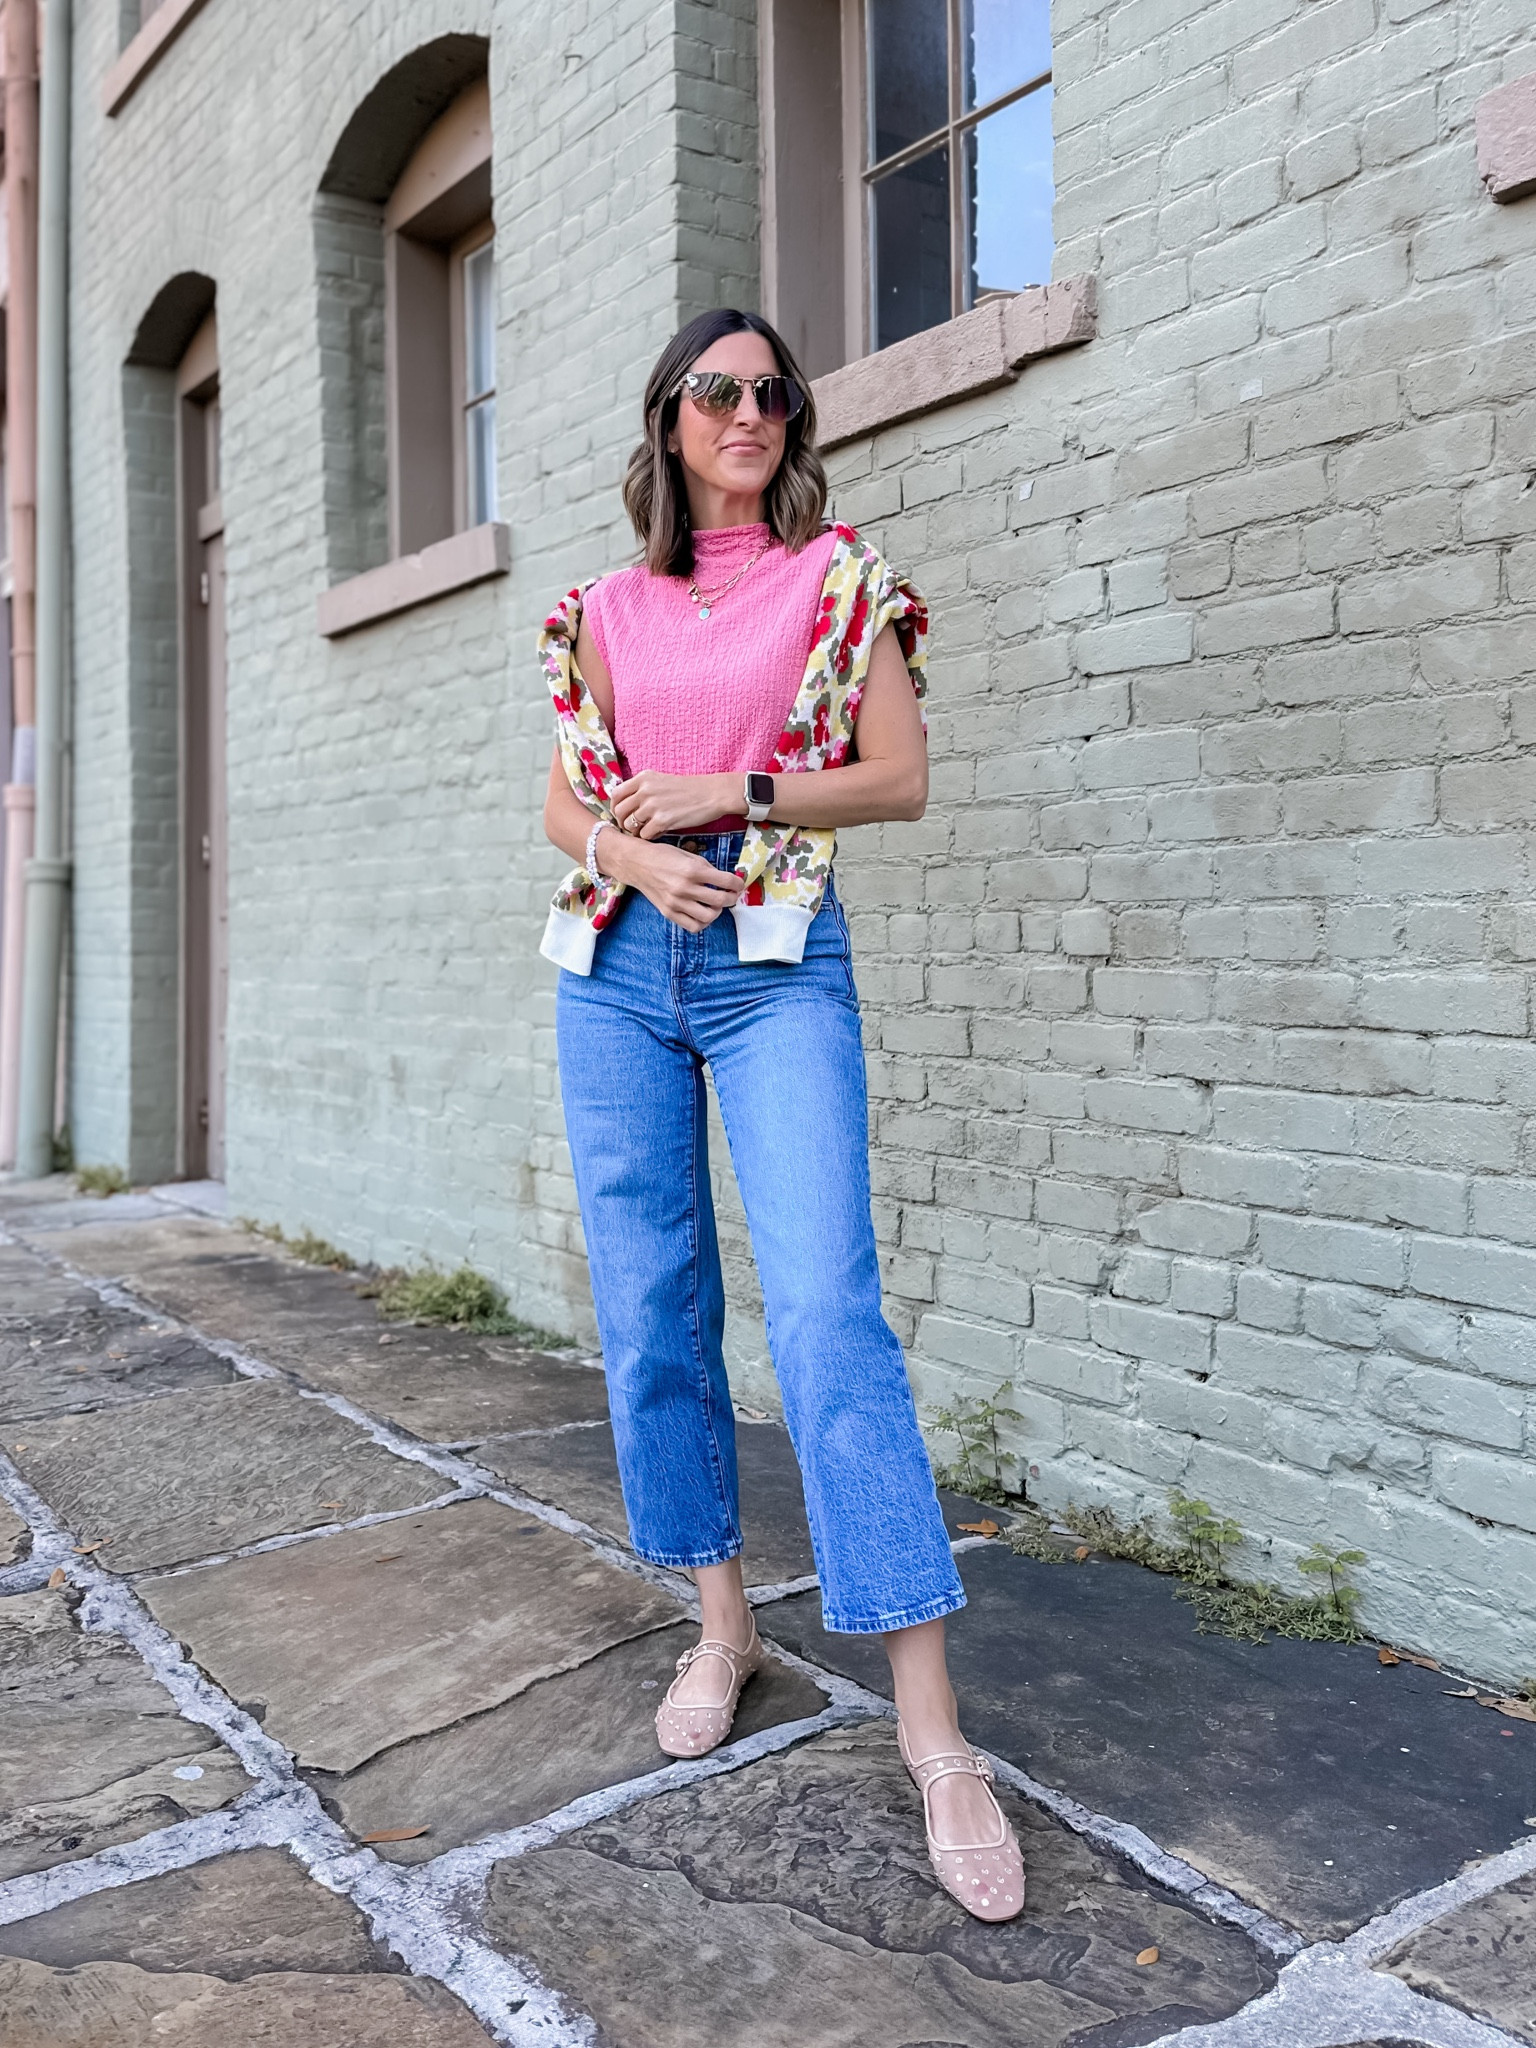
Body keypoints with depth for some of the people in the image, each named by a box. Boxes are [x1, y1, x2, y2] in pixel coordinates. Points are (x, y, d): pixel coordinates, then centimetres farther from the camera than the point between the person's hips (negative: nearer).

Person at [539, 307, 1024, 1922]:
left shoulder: (839, 577, 7)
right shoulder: (607, 607, 15)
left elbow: (901, 777, 1)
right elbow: (566, 800, 12)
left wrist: (728, 790, -9)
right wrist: (627, 850, -10)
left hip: (776, 962, -4)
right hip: (617, 963, 4)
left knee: (827, 1313, -16)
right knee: (650, 1312, 5)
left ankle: (930, 1725, -12)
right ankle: (721, 1624, 24)